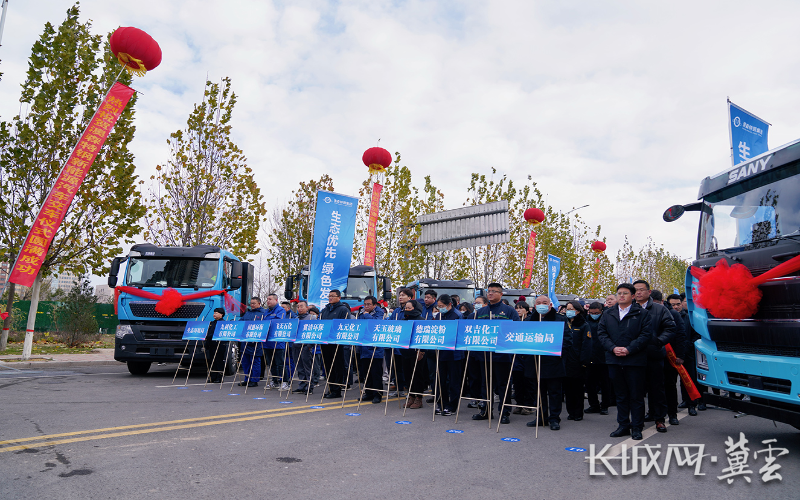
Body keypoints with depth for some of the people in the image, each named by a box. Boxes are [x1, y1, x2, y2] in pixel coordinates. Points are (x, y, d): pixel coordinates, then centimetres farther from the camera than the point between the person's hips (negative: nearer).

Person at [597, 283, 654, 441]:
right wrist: (612, 348, -10)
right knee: (621, 395, 13)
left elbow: (646, 334, -8)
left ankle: (637, 428, 15)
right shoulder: (607, 314, 11)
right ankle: (623, 426, 22)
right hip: (614, 360, 4)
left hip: (635, 361, -4)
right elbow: (601, 333, 6)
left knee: (636, 396, 4)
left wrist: (629, 349, -16)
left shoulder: (641, 314, 0)